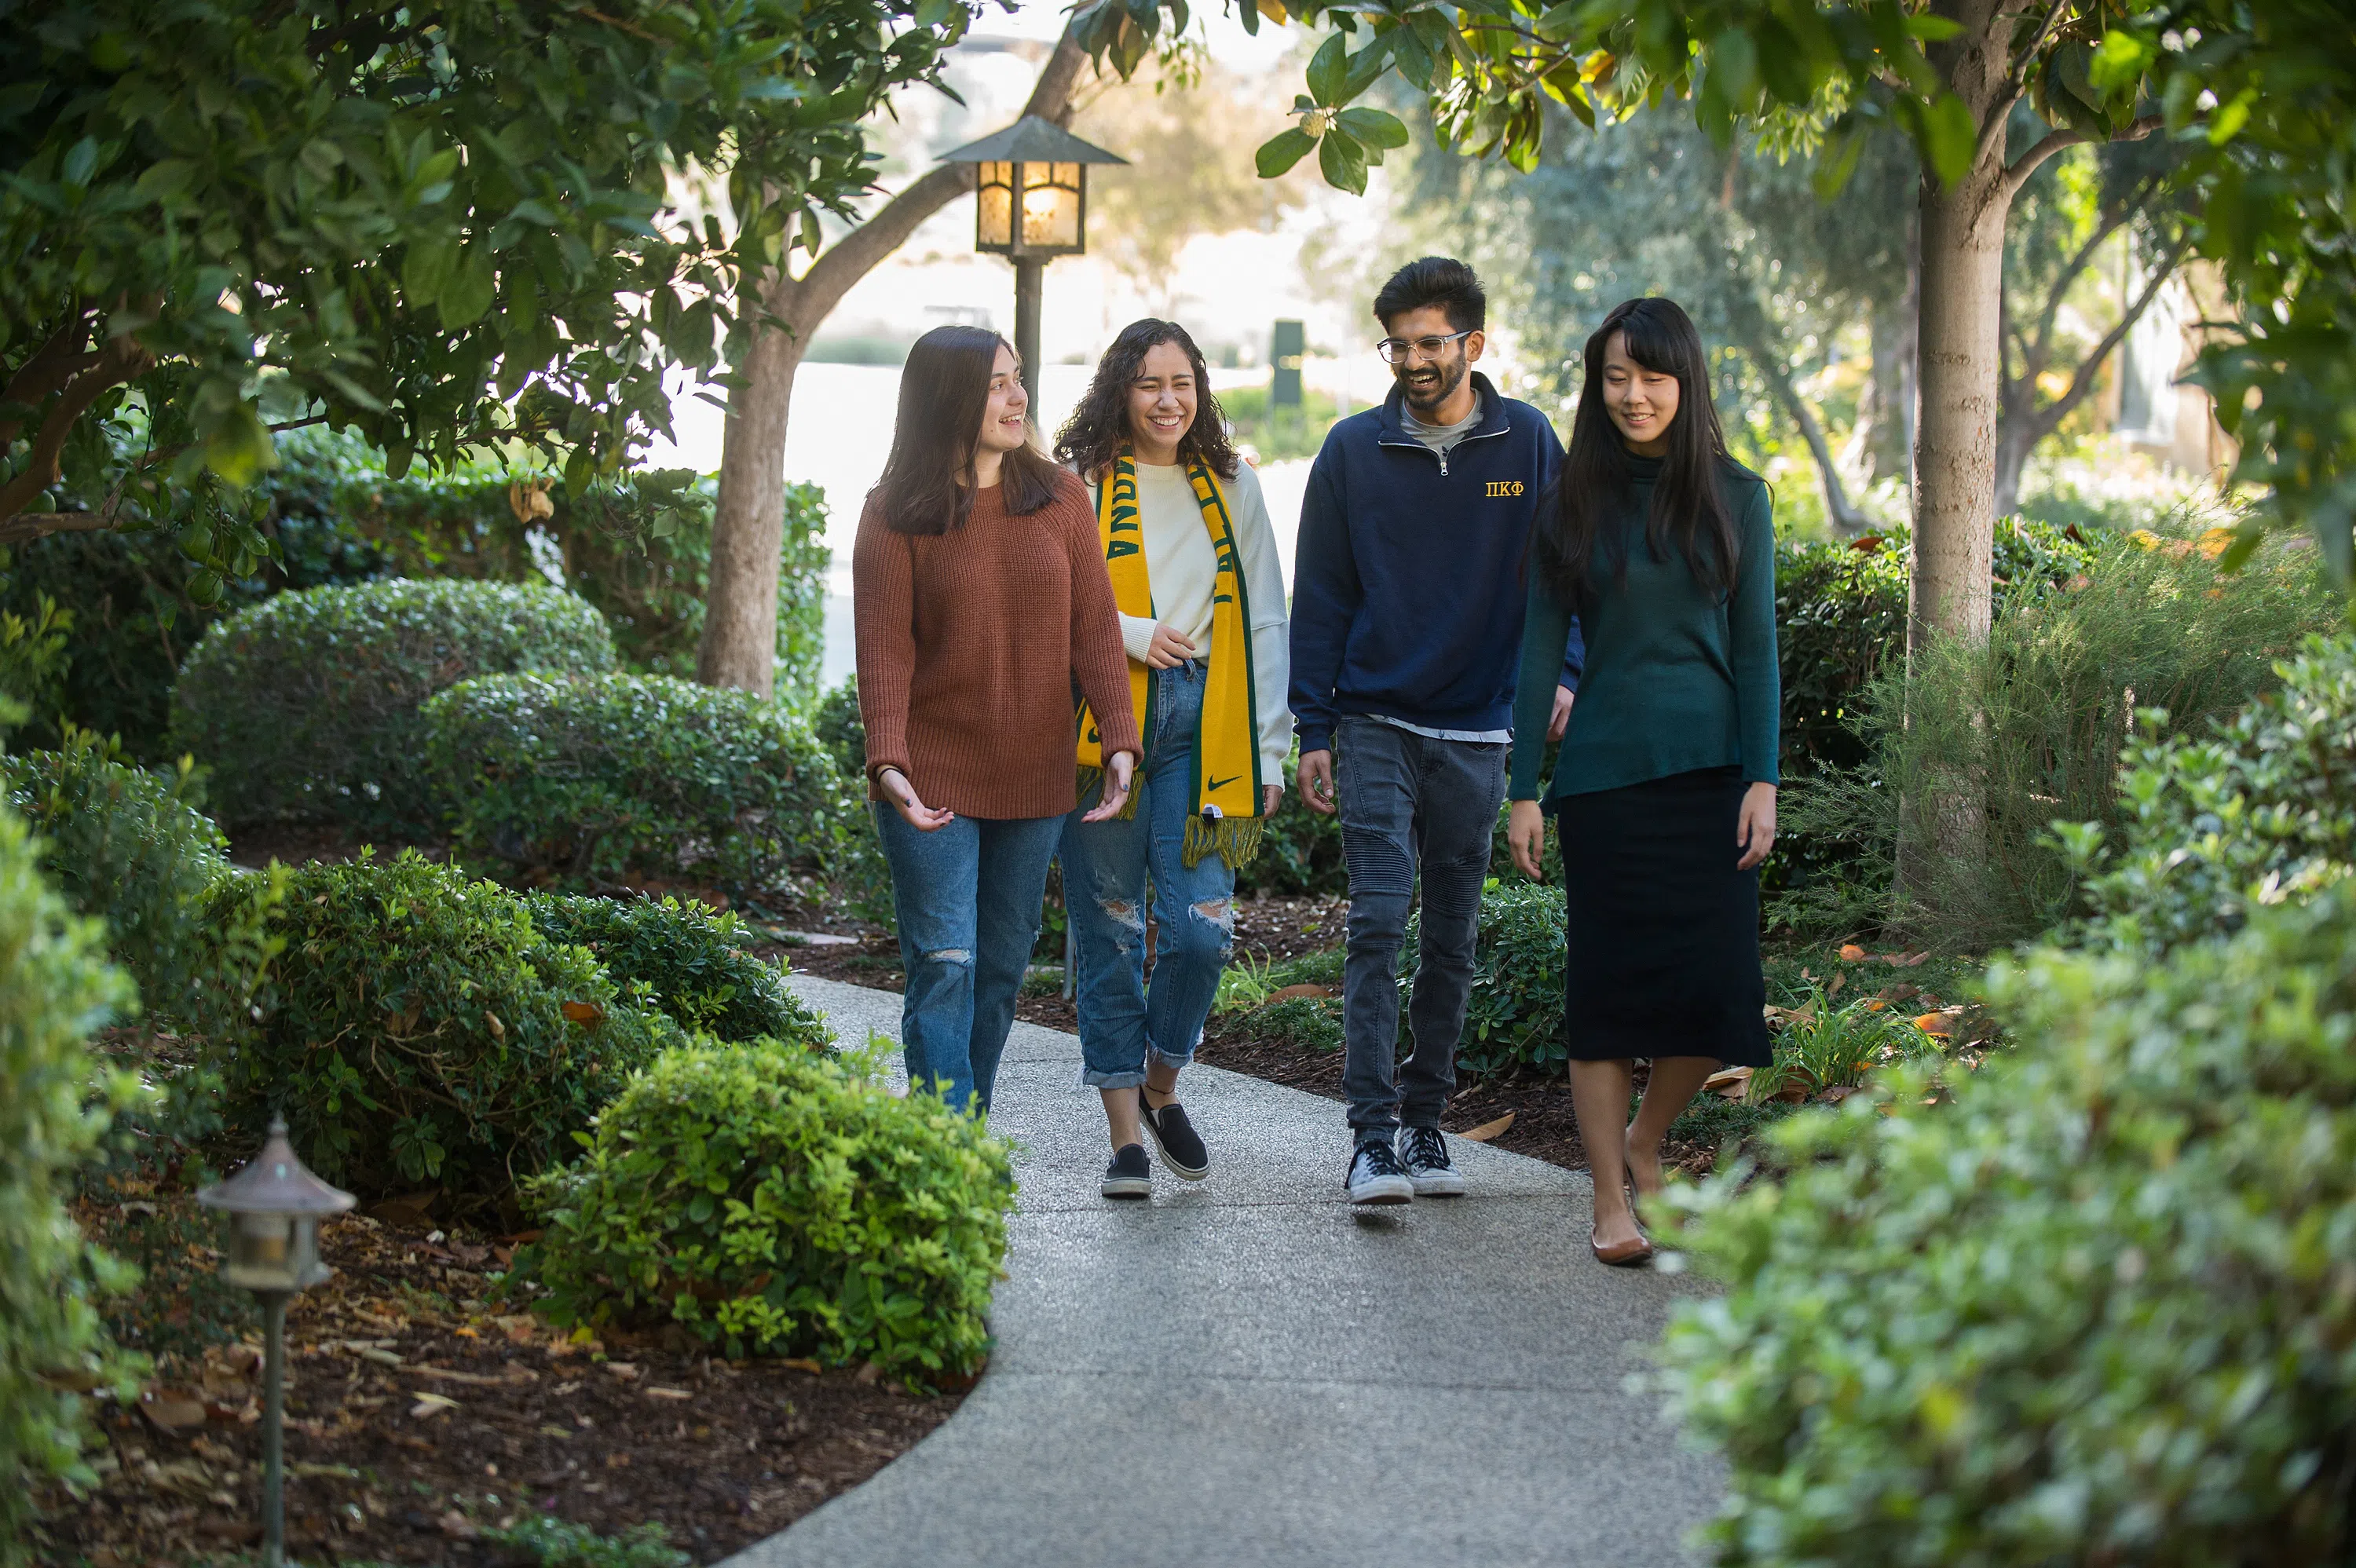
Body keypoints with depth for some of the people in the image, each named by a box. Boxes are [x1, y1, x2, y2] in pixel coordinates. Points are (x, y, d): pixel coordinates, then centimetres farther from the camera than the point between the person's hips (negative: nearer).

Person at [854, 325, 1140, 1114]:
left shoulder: (1060, 498, 5)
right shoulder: (895, 513, -5)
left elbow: (1094, 628, 3)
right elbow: (884, 648, -9)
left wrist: (1119, 737, -9)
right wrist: (888, 761, -22)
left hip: (1034, 779, 4)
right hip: (934, 781, -4)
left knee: (1002, 968, 10)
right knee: (945, 967, -9)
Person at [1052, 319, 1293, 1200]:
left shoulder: (1232, 486, 14)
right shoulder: (1078, 482, 3)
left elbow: (1265, 623, 14)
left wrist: (1270, 753, 9)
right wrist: (1127, 633, -12)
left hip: (1202, 724, 2)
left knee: (1200, 930, -6)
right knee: (1109, 931, 0)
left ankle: (1160, 1086, 20)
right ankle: (1127, 1136, 7)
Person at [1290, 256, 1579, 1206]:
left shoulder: (1527, 444, 2)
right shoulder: (1353, 451, 1)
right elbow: (1320, 596, 5)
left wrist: (1562, 673, -13)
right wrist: (1313, 732, 0)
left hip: (1477, 733, 1)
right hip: (1375, 727, -1)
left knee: (1453, 939, 8)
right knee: (1379, 928, -12)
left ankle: (1425, 1121, 19)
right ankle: (1373, 1136, -15)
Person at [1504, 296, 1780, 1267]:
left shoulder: (1735, 498, 4)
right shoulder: (1574, 504, 3)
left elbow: (1755, 647, 3)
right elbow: (1538, 650, 4)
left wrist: (1762, 780, -4)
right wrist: (1525, 789, 0)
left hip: (1709, 767, 1)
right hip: (1604, 774, 0)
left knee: (1713, 983, -3)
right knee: (1606, 987, -1)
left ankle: (1645, 1141, 23)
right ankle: (1611, 1197, 8)